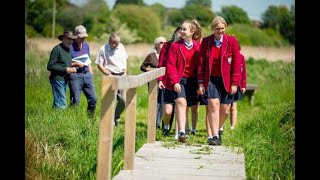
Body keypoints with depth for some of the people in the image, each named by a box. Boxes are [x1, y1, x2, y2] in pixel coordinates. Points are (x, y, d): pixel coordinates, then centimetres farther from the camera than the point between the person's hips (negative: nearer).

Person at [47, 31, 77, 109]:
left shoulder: (69, 49, 13)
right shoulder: (57, 49, -12)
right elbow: (50, 66, -16)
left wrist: (72, 68, 3)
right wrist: (65, 69, -17)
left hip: (65, 80, 8)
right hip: (57, 79, -8)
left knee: (57, 103, 12)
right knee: (61, 104, -12)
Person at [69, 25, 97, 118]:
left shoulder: (86, 45, 14)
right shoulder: (70, 47, -6)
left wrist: (91, 74, 17)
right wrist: (76, 63, -14)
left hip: (86, 74, 6)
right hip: (75, 75, -6)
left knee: (93, 99, 3)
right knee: (75, 101, -4)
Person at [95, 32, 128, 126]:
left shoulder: (121, 47, 9)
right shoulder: (103, 49, -6)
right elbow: (99, 65, -6)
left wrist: (125, 73, 10)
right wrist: (109, 74, -12)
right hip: (111, 76, -4)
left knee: (123, 100, 0)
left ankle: (116, 117, 23)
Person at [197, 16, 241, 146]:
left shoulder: (232, 41, -4)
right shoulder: (206, 42, 0)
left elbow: (236, 63, -3)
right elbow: (201, 63, 4)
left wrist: (234, 83, -6)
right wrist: (201, 83, -1)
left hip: (227, 81, 1)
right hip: (211, 80, 0)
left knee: (225, 110, 4)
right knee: (213, 105, -17)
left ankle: (217, 129, 31)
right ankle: (215, 136, -17)